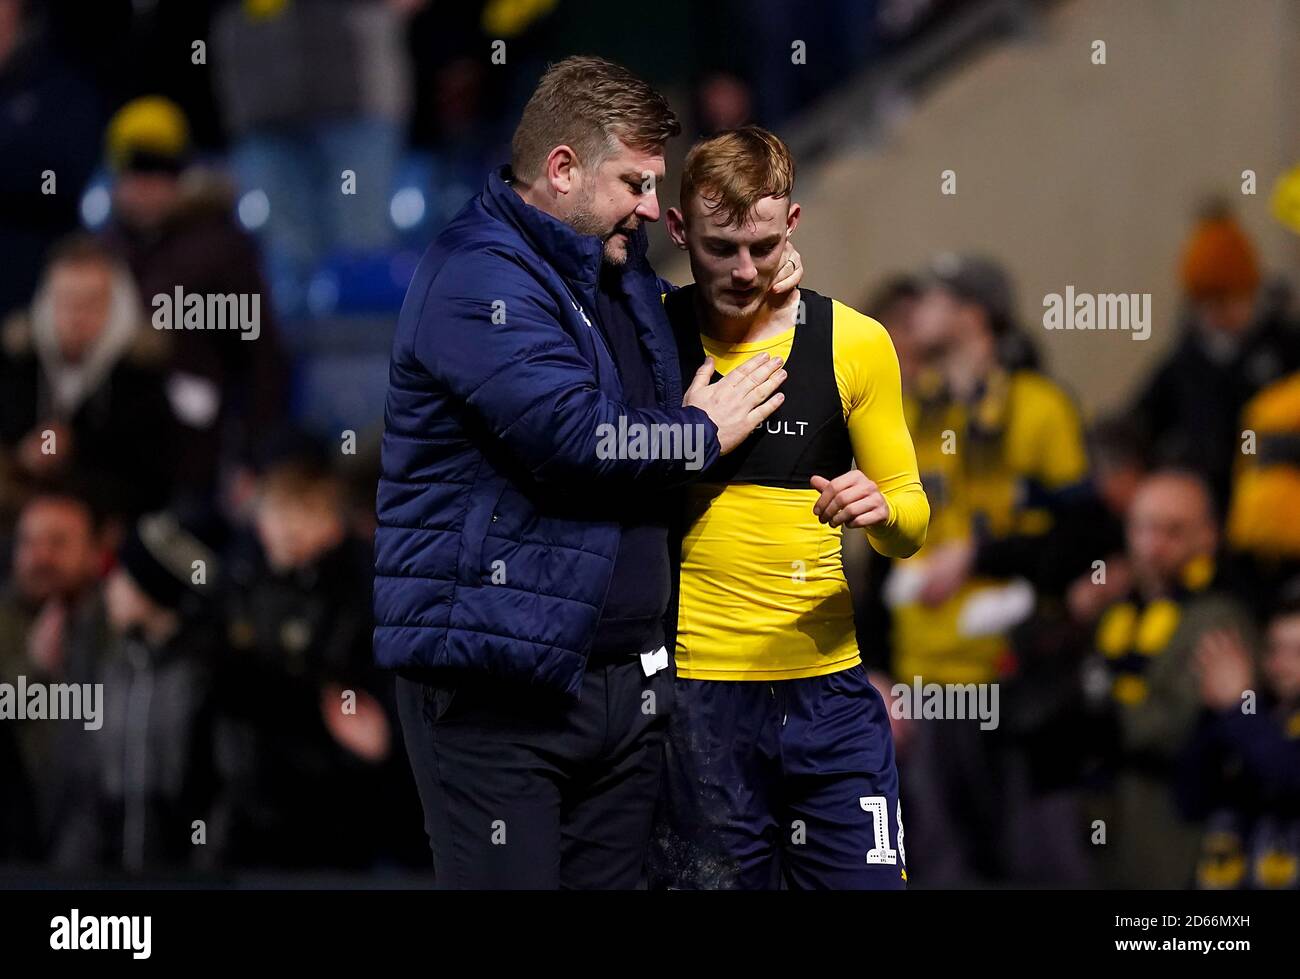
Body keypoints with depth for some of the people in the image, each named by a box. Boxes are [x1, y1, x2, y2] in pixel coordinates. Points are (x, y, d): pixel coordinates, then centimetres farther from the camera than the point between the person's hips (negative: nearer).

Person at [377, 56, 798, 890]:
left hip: (623, 680, 9)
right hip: (499, 686, -9)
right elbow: (571, 432, -22)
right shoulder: (480, 275, -11)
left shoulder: (624, 275, 18)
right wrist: (704, 435, -5)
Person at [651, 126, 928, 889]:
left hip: (828, 686, 0)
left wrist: (883, 512, -15)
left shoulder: (855, 344, 3)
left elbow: (912, 523, 7)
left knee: (867, 880, -5)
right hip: (697, 691, 0)